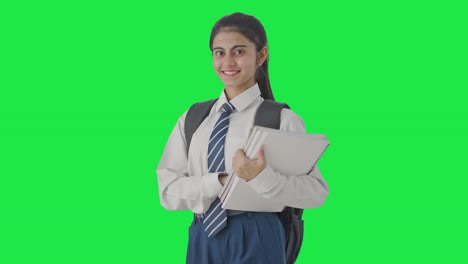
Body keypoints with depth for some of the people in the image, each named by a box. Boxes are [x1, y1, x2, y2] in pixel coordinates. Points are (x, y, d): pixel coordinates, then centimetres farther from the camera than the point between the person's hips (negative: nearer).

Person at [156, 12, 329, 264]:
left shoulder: (282, 119, -6)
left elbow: (317, 193, -11)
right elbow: (167, 191, -2)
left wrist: (262, 178, -26)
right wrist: (221, 182, -17)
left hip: (255, 241, -4)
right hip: (202, 240, 4)